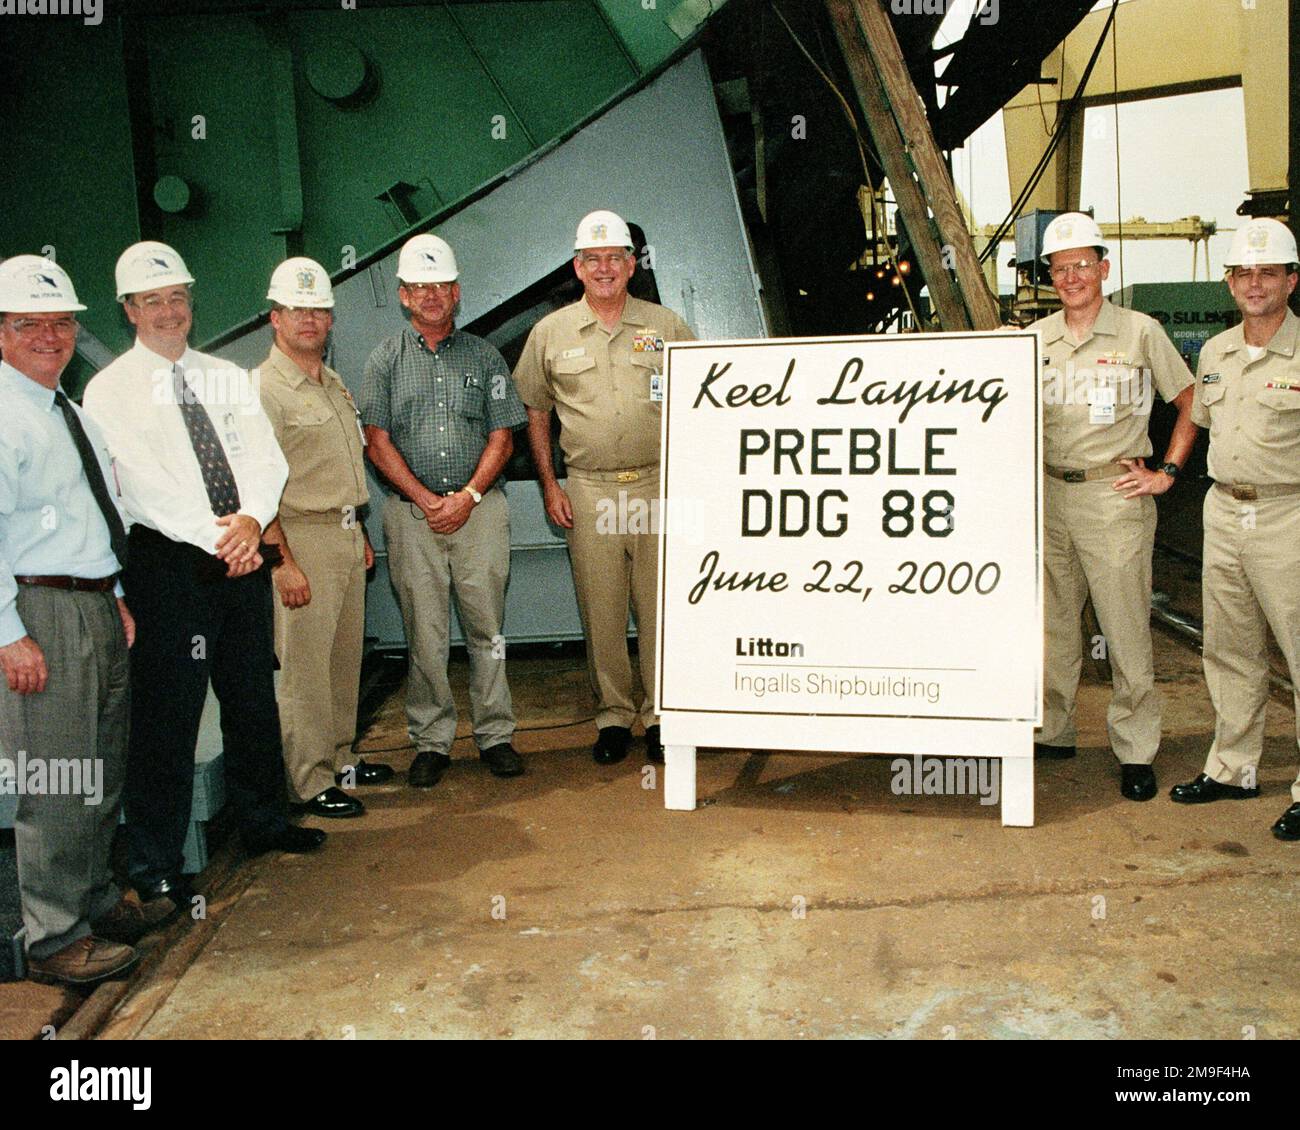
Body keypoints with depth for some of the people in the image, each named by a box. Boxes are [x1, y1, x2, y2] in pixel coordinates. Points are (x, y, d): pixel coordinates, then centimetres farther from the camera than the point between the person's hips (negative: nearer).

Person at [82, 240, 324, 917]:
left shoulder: (228, 378, 13)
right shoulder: (110, 392, -2)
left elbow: (267, 459, 2)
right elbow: (147, 485, -13)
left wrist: (252, 518, -16)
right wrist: (218, 538, -19)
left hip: (242, 555, 5)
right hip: (167, 563, -5)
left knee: (253, 696, 15)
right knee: (167, 714, -2)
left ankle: (263, 822, 33)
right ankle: (155, 867, 9)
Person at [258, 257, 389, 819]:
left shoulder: (334, 383, 16)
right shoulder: (264, 389, -11)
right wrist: (282, 561, -19)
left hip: (346, 534, 8)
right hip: (301, 537, -8)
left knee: (346, 656, 14)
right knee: (305, 666, -2)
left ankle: (340, 758, 26)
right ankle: (310, 782, 6)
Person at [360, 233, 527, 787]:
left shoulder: (484, 356, 10)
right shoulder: (385, 359, 9)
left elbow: (501, 438, 6)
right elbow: (377, 442, 2)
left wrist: (467, 496, -8)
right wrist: (426, 499, -8)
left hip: (480, 508, 0)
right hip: (412, 513, 0)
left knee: (486, 627, 3)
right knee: (424, 634, 2)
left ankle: (495, 735, 13)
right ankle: (431, 742, 13)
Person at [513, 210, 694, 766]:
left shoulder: (666, 325, 8)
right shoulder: (551, 333, 8)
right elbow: (534, 412, 14)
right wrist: (549, 484, 6)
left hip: (659, 485, 0)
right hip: (589, 491, 1)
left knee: (659, 606, 2)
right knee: (601, 611, 4)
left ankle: (660, 715, 14)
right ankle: (613, 715, 17)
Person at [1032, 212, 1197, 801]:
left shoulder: (1140, 332, -1)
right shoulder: (1036, 338, 9)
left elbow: (1191, 402, 6)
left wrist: (1166, 472, 0)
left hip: (1114, 494, -4)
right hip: (1049, 493, 4)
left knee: (1126, 629, -1)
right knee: (1051, 622, 11)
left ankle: (1136, 751, 9)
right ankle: (1052, 731, 24)